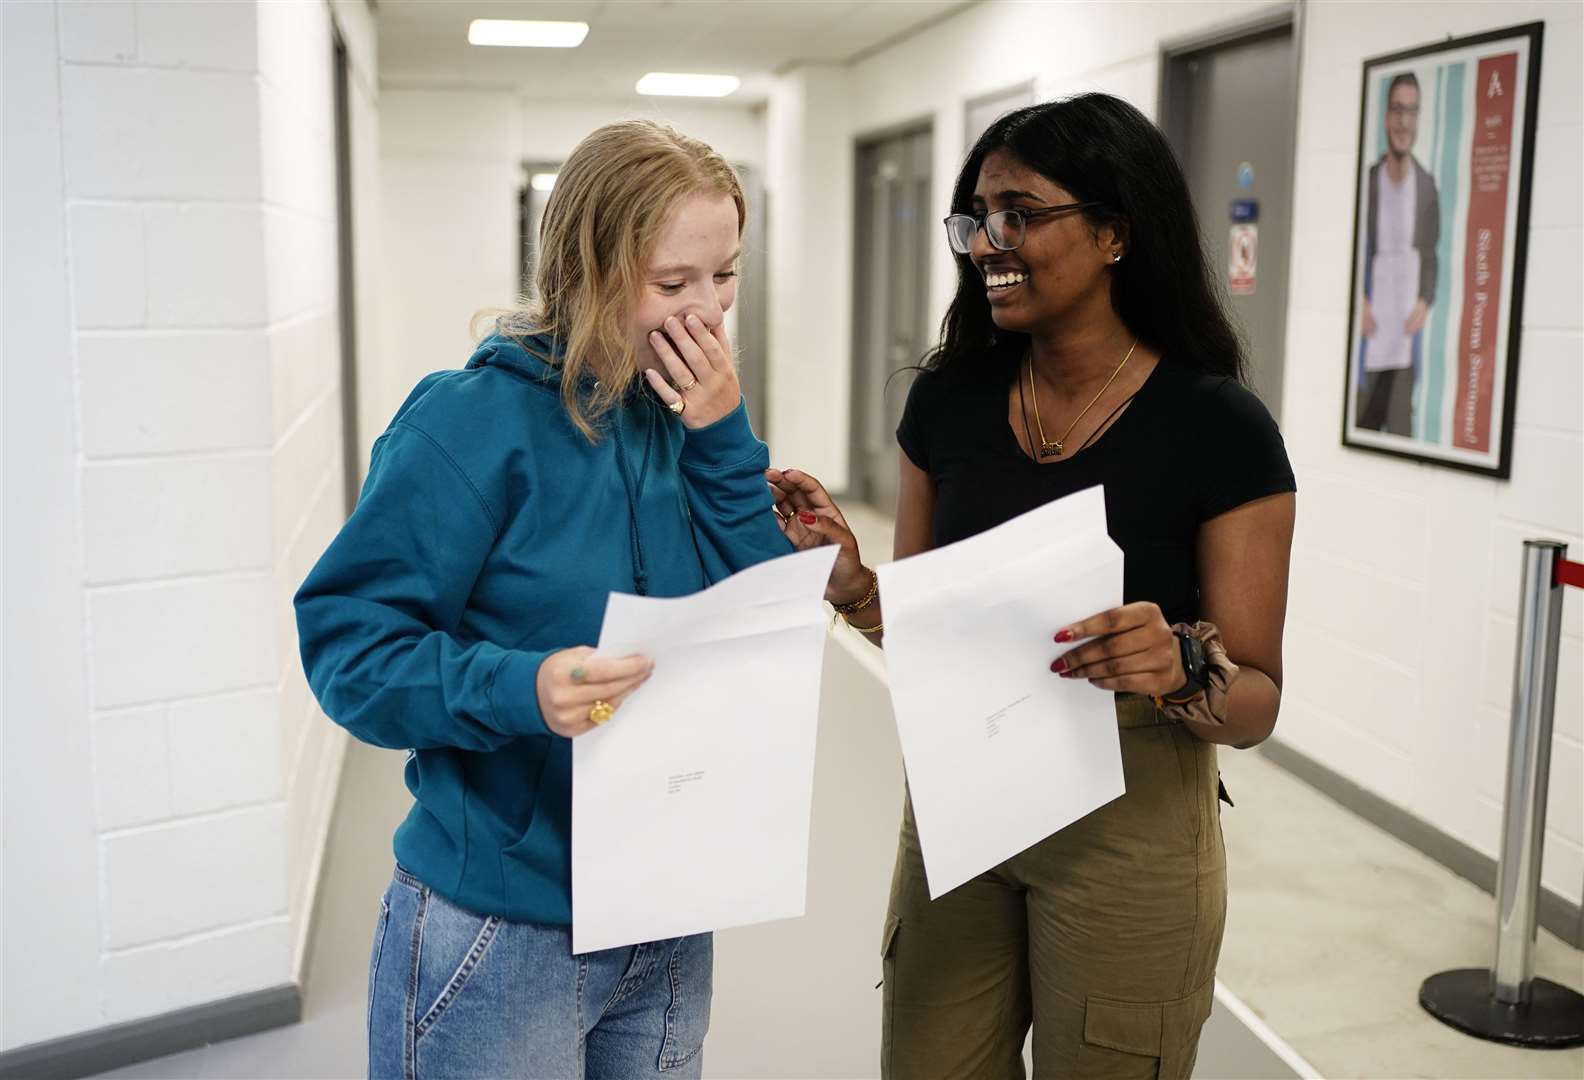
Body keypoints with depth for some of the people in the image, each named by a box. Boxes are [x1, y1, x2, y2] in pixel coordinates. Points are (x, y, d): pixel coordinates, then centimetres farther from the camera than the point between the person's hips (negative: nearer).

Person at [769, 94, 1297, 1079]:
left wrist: (1183, 668, -31)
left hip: (1129, 824, -3)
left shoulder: (1221, 431, -14)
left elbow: (1257, 705, -10)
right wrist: (851, 578, -12)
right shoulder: (950, 397, -2)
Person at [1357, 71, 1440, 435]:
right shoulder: (1367, 181, 0)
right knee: (1361, 425, 10)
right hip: (1370, 329, 1)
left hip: (1406, 328, -1)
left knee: (1400, 425, -7)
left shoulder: (1427, 186, -2)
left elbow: (1432, 257, 6)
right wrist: (1357, 300, -11)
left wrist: (1425, 302, -10)